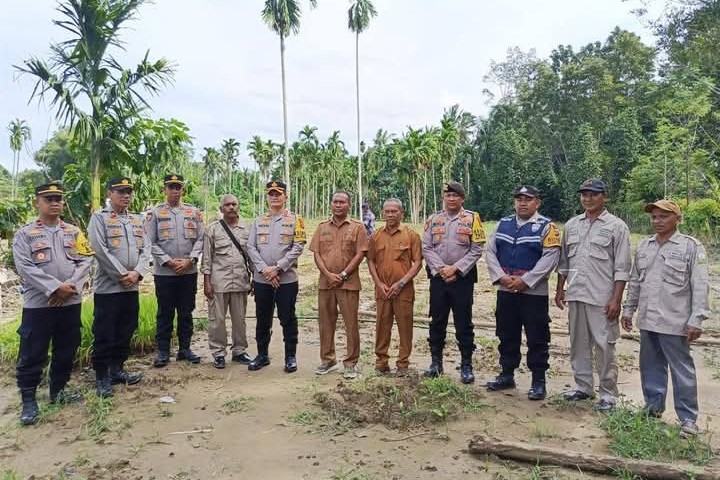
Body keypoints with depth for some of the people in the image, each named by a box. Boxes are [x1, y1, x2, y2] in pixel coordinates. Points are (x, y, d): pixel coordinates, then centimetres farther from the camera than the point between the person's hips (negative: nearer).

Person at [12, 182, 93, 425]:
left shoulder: (74, 231, 9)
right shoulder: (24, 234, -1)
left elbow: (86, 260, 1)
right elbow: (25, 267, -11)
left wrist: (70, 286, -14)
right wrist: (55, 287, -19)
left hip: (71, 302, 4)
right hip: (38, 304, -3)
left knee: (67, 350, 13)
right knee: (32, 354, 3)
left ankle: (58, 390, 30)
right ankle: (28, 400, 16)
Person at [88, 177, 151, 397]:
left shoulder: (138, 219, 12)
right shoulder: (99, 217, -4)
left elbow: (145, 249, 6)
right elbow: (100, 250, -13)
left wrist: (136, 273, -10)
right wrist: (122, 275, -15)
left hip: (132, 286, 5)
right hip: (108, 286, -5)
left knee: (125, 332, 13)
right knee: (104, 334, 1)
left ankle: (117, 369, 27)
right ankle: (101, 377, 13)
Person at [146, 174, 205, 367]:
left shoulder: (194, 212, 7)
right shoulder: (155, 212, 1)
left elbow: (200, 239, 3)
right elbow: (151, 242, -3)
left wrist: (189, 260, -10)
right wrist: (168, 261, -12)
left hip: (189, 271, 2)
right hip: (164, 271, -2)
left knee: (186, 311, 9)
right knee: (165, 313, 6)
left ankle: (184, 348, 20)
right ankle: (163, 351, 15)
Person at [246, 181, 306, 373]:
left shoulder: (295, 220, 0)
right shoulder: (258, 221, 10)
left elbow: (298, 247, -8)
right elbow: (251, 247, 3)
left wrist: (277, 268, -14)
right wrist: (264, 269, -11)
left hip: (287, 279, -3)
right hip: (261, 279, 3)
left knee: (288, 319, 4)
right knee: (263, 319, 12)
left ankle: (290, 357, 16)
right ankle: (262, 355, 26)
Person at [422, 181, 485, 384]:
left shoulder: (472, 219, -1)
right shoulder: (433, 220, 7)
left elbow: (476, 250, -6)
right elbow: (426, 248, 3)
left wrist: (455, 268, -13)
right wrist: (441, 269, -10)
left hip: (462, 278, -2)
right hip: (438, 277, 3)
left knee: (464, 323, 3)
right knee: (437, 322, 11)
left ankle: (466, 365, 15)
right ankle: (436, 362, 24)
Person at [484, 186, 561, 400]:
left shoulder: (546, 227, -4)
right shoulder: (503, 224, 10)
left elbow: (550, 258, -14)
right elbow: (490, 251, 6)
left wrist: (524, 281, -18)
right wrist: (501, 277, -8)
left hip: (534, 292, -5)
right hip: (505, 291, 5)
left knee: (537, 339, 3)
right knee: (507, 336, 15)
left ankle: (538, 382, 16)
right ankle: (507, 375, 29)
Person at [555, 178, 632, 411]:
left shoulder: (616, 226, -4)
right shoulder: (571, 225, 10)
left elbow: (621, 268, -8)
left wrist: (616, 299, -13)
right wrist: (560, 289, 11)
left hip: (602, 298, -5)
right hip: (575, 295, 5)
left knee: (604, 346, 1)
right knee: (578, 344, 13)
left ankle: (608, 394, 13)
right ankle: (583, 387, 26)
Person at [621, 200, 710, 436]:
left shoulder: (691, 246, -5)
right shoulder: (644, 246, 10)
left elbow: (700, 286, -9)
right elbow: (635, 281, 16)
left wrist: (696, 319, -14)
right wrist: (628, 309, 14)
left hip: (674, 322, -5)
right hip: (647, 320, 5)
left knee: (682, 370, 4)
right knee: (650, 367, 15)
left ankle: (688, 418, 15)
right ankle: (653, 408, 29)